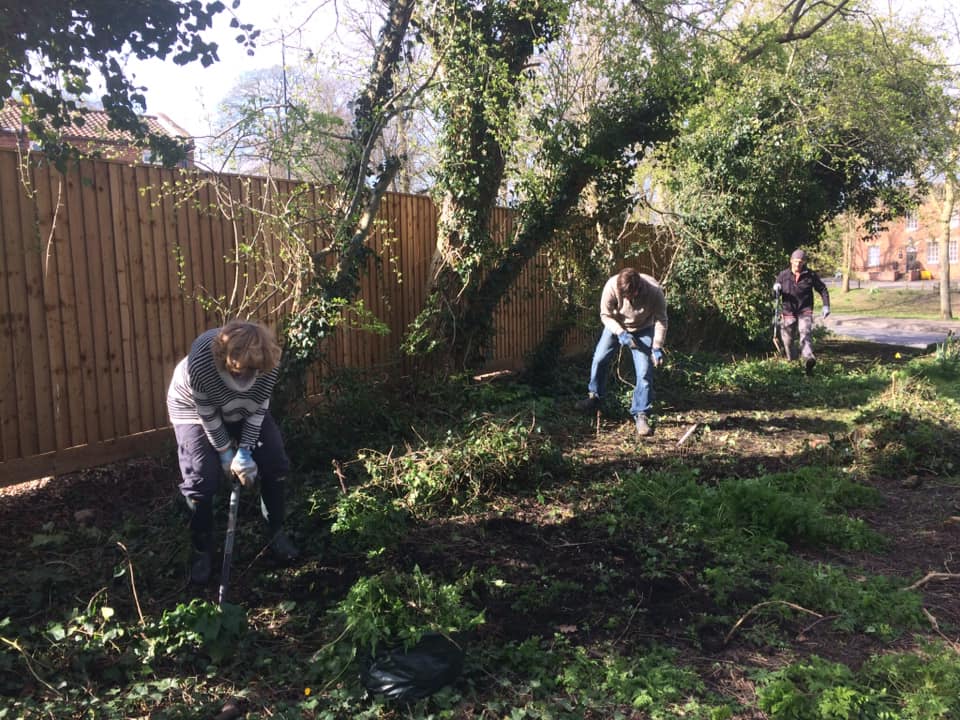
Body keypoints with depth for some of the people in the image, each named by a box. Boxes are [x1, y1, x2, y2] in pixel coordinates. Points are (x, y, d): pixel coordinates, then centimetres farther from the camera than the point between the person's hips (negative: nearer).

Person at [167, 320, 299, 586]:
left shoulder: (268, 358, -32)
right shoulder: (201, 360, -41)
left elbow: (260, 406, -18)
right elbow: (207, 414, -26)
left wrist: (245, 450, -20)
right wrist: (226, 453, -16)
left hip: (246, 409, 4)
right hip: (194, 408, -3)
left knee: (275, 462, -1)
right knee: (201, 479, -12)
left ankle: (276, 532, 20)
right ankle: (201, 551, 9)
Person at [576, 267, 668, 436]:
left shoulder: (654, 290, -34)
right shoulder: (611, 286, -33)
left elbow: (661, 320, -20)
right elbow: (605, 315, -17)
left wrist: (657, 347, -24)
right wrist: (620, 333, -29)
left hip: (643, 329, -2)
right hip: (616, 325, 2)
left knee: (645, 372, -11)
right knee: (599, 359, 1)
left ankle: (641, 415, -2)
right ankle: (594, 397, 26)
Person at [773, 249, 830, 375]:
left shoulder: (811, 275, 2)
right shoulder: (783, 275, 3)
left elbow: (822, 289, 12)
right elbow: (775, 295, 7)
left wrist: (826, 305, 2)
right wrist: (776, 289, -17)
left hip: (805, 311, -2)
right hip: (788, 312, 2)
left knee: (805, 333, -23)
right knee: (787, 339, 6)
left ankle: (808, 358, -40)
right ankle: (792, 361, 28)